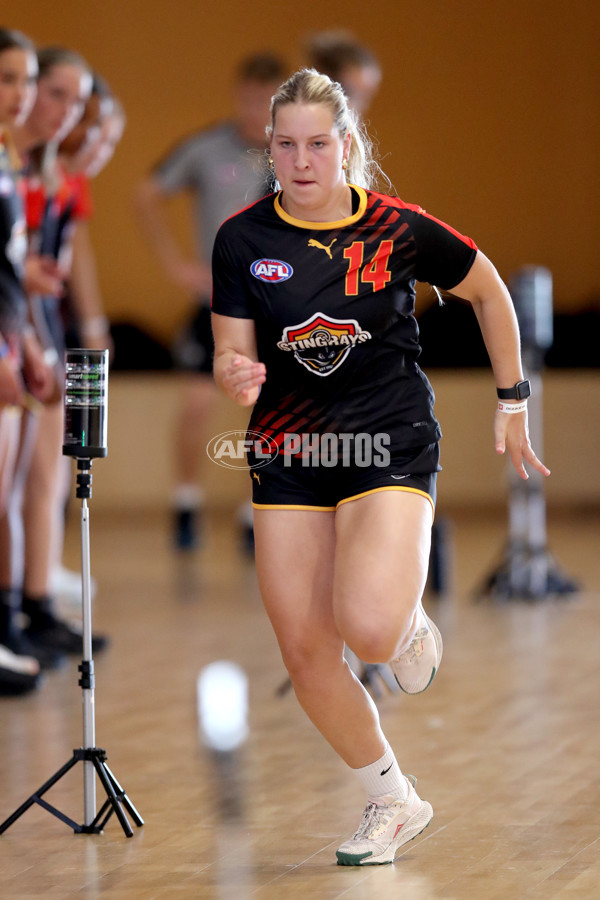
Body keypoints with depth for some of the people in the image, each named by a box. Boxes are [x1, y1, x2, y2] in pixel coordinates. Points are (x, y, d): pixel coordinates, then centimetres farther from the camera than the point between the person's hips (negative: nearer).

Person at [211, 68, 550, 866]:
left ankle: (412, 622, 15)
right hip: (288, 453, 3)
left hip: (391, 441, -3)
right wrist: (234, 376, -26)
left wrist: (512, 403, 8)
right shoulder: (242, 239, -4)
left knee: (368, 628, -25)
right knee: (305, 652, 0)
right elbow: (230, 356, -1)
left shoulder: (398, 229, -9)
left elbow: (488, 291, 7)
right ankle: (394, 802, 21)